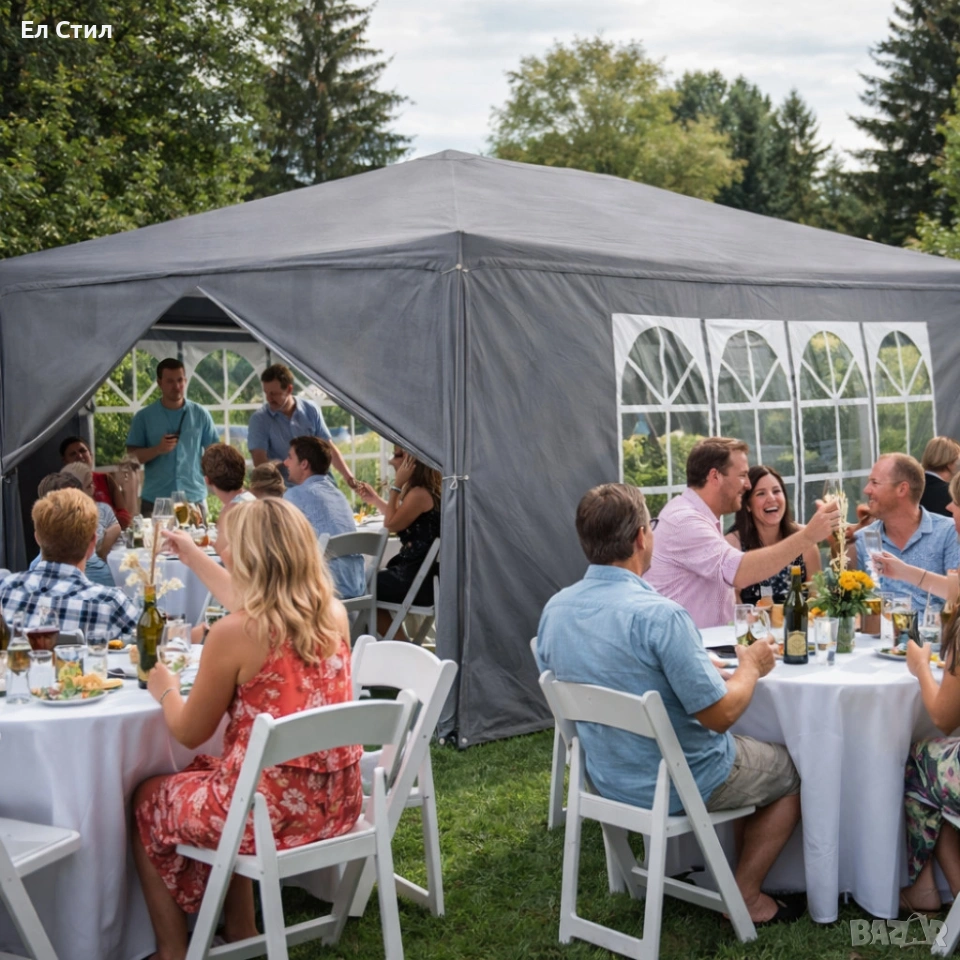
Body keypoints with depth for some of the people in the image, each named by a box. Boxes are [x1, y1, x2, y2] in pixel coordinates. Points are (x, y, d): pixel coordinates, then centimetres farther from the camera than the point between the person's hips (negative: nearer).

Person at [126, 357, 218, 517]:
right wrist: (157, 450, -14)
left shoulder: (200, 414, 6)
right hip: (154, 500, -1)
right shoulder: (144, 417, 3)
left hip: (194, 498, 1)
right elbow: (131, 456, 2)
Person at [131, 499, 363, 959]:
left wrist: (165, 688, 16)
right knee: (213, 770, 34)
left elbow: (189, 733, -5)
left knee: (147, 801, 23)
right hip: (336, 803, 6)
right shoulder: (335, 615, -1)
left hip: (271, 813, -6)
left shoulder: (232, 633, -20)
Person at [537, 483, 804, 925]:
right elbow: (720, 714, -26)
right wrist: (751, 667, -4)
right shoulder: (659, 615, -30)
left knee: (747, 748, 30)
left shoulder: (554, 609, -7)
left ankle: (742, 868, 33)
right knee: (795, 770, 18)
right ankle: (746, 896, 18)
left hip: (607, 777, 8)